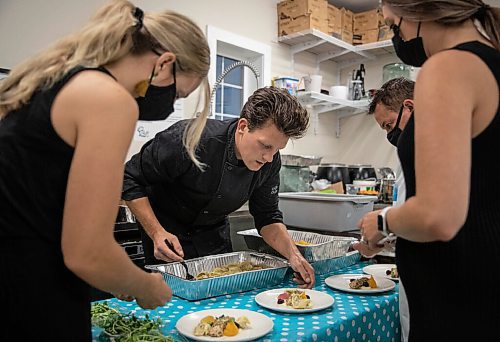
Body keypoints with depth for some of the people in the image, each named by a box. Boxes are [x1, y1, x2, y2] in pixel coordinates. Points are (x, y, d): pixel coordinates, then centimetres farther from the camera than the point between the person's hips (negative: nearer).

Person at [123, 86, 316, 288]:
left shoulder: (270, 162, -18)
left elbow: (267, 216, -6)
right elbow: (131, 181, -24)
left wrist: (293, 255, -22)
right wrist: (157, 233, -32)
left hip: (215, 234, 5)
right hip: (166, 234, -4)